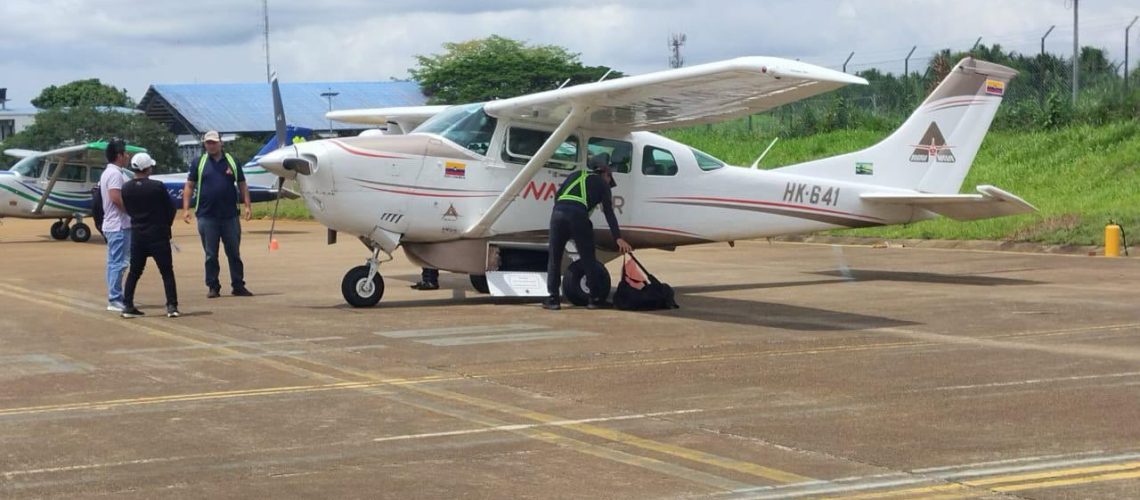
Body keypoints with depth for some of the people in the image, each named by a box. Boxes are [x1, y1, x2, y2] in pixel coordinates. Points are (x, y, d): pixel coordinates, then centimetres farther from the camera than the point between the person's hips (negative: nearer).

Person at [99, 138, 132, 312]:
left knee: (114, 262, 13)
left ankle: (115, 298, 17)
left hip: (112, 225, 11)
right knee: (118, 263, -9)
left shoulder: (108, 173, 18)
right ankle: (115, 300, -9)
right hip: (119, 225, -11)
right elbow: (116, 198, -24)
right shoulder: (115, 174, -15)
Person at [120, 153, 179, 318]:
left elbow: (128, 209, 8)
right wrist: (165, 225, 12)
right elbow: (171, 209, -5)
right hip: (158, 235, -4)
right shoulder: (157, 187, -13)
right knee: (167, 272, 2)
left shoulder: (126, 188, -1)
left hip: (137, 235, 4)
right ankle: (172, 306, -4)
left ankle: (128, 306, 11)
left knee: (134, 272, 14)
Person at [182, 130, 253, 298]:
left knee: (234, 253, 6)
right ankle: (213, 287, 11)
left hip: (230, 215, 1)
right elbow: (189, 186, 4)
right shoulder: (199, 163, 5)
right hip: (207, 216, -1)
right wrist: (185, 209, -5)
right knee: (210, 255, 4)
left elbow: (242, 185, 8)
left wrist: (247, 206, -2)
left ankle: (238, 286, 13)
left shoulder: (231, 162, 7)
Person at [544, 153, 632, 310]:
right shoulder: (602, 184, 20)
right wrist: (618, 238, 6)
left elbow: (557, 196, 22)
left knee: (554, 258, 11)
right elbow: (609, 213, 10)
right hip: (578, 215, -3)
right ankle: (594, 298, 12)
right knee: (588, 258, 10)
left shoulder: (576, 175, 31)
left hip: (558, 212, 3)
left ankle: (553, 298, 9)